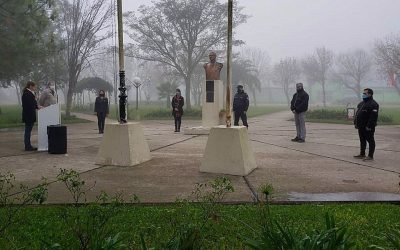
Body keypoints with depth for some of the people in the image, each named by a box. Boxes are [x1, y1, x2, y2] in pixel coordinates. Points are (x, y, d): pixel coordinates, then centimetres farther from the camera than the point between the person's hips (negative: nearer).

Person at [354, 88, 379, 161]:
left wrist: (369, 126, -25)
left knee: (370, 141, -1)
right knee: (362, 141, 15)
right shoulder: (361, 103, 16)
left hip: (368, 127, -9)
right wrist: (355, 123, 15)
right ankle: (362, 154, 24)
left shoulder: (373, 104, -14)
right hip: (361, 126, 9)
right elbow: (357, 114, 21)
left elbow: (373, 117, -22)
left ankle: (370, 156, 3)